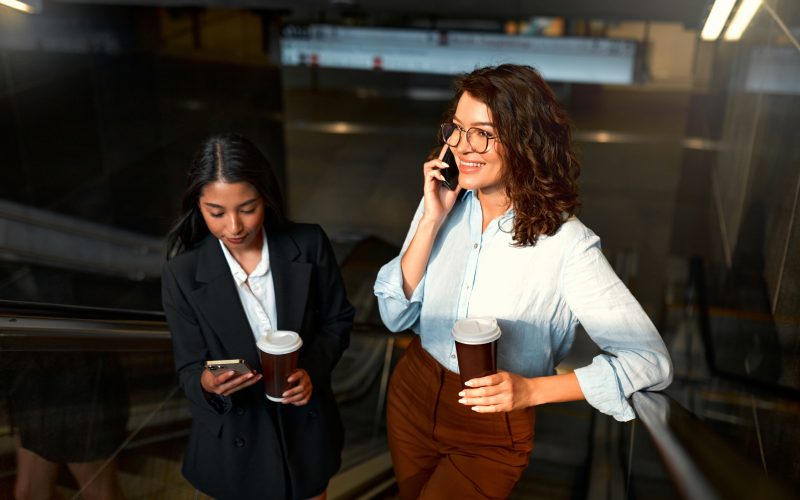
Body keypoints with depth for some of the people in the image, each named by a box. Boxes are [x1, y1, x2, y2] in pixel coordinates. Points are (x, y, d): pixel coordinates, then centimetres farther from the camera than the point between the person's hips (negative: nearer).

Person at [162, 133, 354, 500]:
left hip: (306, 425, 2)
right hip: (234, 439, -1)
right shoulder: (182, 274, -16)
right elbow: (189, 369, -10)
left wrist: (313, 370, -19)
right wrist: (207, 383, -32)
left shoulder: (309, 245, -13)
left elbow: (337, 321, -1)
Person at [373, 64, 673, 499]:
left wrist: (532, 390, -30)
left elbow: (651, 360, -22)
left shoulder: (565, 243, -22)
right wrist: (431, 221, -21)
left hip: (492, 433, -4)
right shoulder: (444, 203, -8)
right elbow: (395, 316, -10)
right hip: (411, 397, 5)